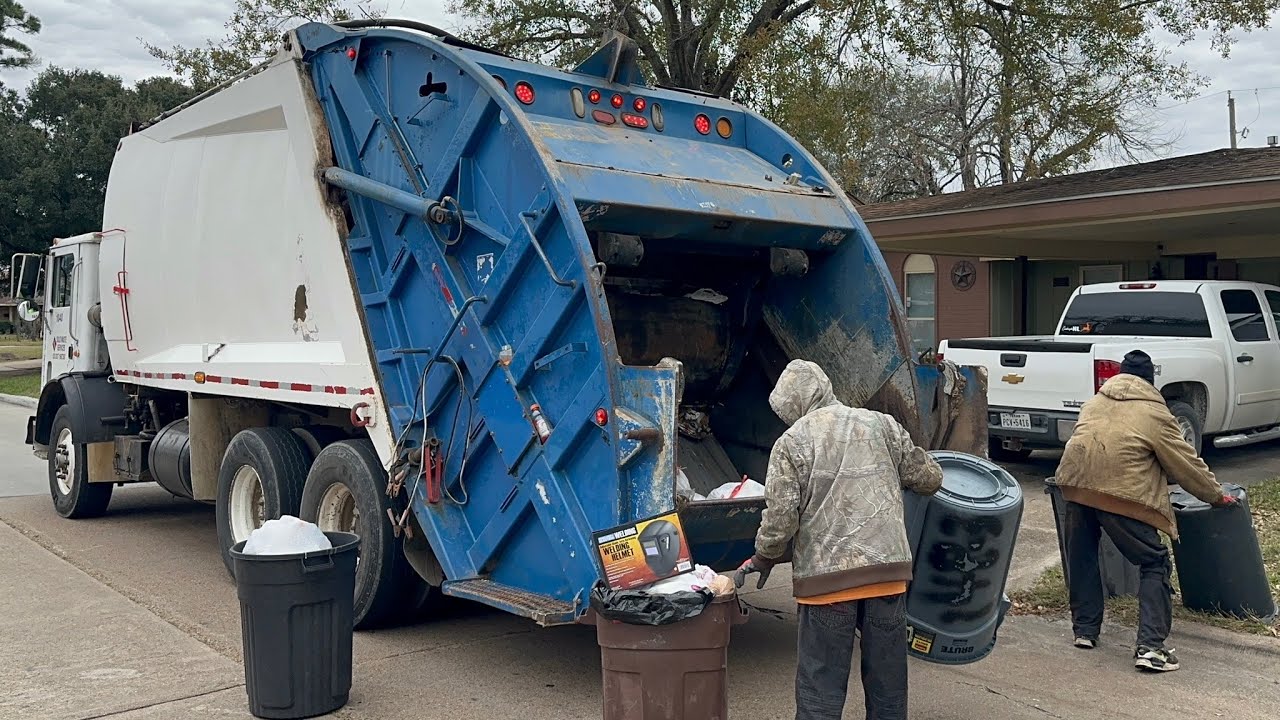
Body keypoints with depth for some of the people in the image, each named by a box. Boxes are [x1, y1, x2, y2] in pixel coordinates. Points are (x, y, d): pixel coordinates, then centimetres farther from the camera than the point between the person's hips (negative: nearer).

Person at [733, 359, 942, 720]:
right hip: (889, 568, 4)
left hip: (827, 575, -4)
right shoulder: (882, 425, 9)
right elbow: (930, 479, 14)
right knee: (888, 687, 15)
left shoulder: (791, 442, -2)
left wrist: (762, 559, 9)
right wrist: (895, 473, 35)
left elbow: (780, 518, -8)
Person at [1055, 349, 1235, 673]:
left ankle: (1085, 630, 27)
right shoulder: (1155, 414, 8)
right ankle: (1150, 646, 0)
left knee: (1082, 558, 20)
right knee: (1154, 564, 8)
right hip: (1122, 493, -4)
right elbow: (1187, 464, 13)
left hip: (1076, 485, 5)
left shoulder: (1094, 402, 22)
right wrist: (1216, 496, 26)